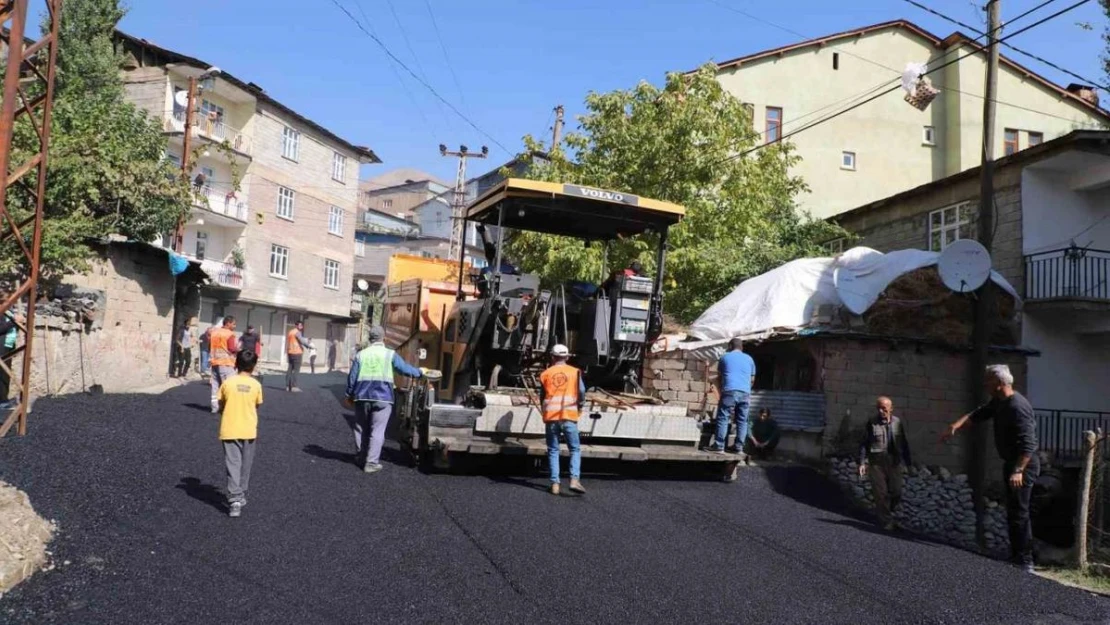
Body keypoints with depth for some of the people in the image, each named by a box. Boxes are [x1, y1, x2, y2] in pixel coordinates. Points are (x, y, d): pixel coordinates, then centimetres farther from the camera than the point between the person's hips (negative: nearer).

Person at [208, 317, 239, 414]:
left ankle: (215, 407, 10)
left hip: (215, 362, 7)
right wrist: (238, 349, 3)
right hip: (226, 363, -7)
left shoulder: (214, 332, 12)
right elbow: (232, 349, -16)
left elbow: (209, 346, 17)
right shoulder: (230, 334, -11)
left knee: (215, 385, 10)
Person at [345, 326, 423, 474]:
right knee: (377, 431, 0)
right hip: (382, 397, -3)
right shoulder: (390, 354, -2)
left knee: (361, 428, 17)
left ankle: (360, 458, 28)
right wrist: (420, 373, 18)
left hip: (362, 396, 3)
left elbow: (352, 377, 6)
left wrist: (350, 394, 18)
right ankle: (371, 462, -3)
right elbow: (406, 369, 0)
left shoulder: (361, 354, 5)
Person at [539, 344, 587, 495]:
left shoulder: (545, 374, 8)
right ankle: (575, 479, -10)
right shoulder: (575, 372, 4)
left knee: (553, 450, 9)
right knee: (575, 449, 7)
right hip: (569, 416, -1)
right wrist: (579, 408, 17)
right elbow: (581, 393, -1)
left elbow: (542, 397, 13)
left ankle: (555, 483, 3)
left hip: (550, 417, 1)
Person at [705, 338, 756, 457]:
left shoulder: (725, 357, 13)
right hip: (745, 393, 3)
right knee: (742, 420, 8)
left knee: (723, 418, -2)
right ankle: (739, 447, 9)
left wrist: (721, 390, 34)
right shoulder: (749, 359, 19)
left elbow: (719, 377, 20)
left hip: (730, 391, -3)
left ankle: (719, 446, -5)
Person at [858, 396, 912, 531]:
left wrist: (907, 462, 12)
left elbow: (904, 444, 13)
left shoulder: (897, 422, 6)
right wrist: (862, 463, -7)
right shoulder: (871, 423, -4)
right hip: (877, 464, -3)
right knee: (880, 493, -2)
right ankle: (886, 521, 10)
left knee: (896, 493, 3)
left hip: (894, 463, 3)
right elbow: (864, 444, -2)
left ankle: (884, 512, 30)